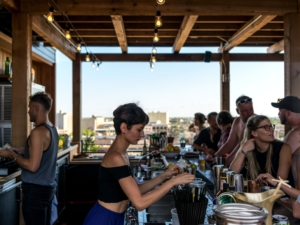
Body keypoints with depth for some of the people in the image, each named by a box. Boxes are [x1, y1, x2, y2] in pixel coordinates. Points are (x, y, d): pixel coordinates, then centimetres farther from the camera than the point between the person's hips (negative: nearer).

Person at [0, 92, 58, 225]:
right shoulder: (52, 129, 8)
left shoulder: (38, 132, -20)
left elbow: (32, 166, -23)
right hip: (48, 187, 9)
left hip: (36, 189, -9)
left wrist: (12, 155, -11)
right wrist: (20, 151, 15)